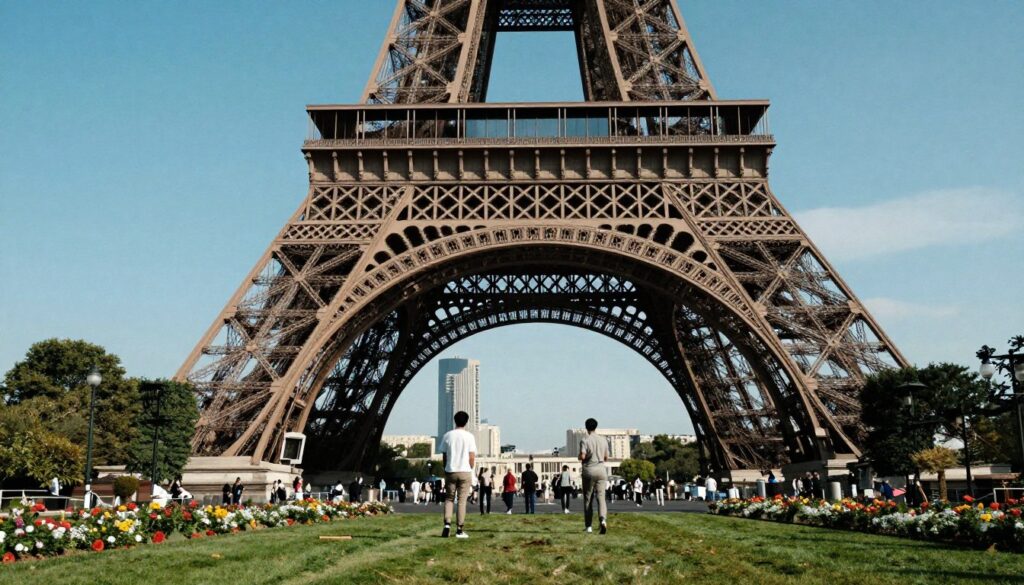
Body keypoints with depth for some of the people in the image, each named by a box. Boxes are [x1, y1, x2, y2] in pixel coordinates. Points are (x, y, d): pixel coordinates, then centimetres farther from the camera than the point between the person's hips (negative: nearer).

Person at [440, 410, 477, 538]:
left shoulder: (448, 435, 1)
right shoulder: (469, 436, -5)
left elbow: (444, 456, 4)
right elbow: (472, 457, -5)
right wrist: (471, 469, 10)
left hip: (450, 471, 2)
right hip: (465, 472, -2)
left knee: (449, 498, 12)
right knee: (462, 500, 3)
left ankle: (447, 524, -5)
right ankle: (460, 530, 4)